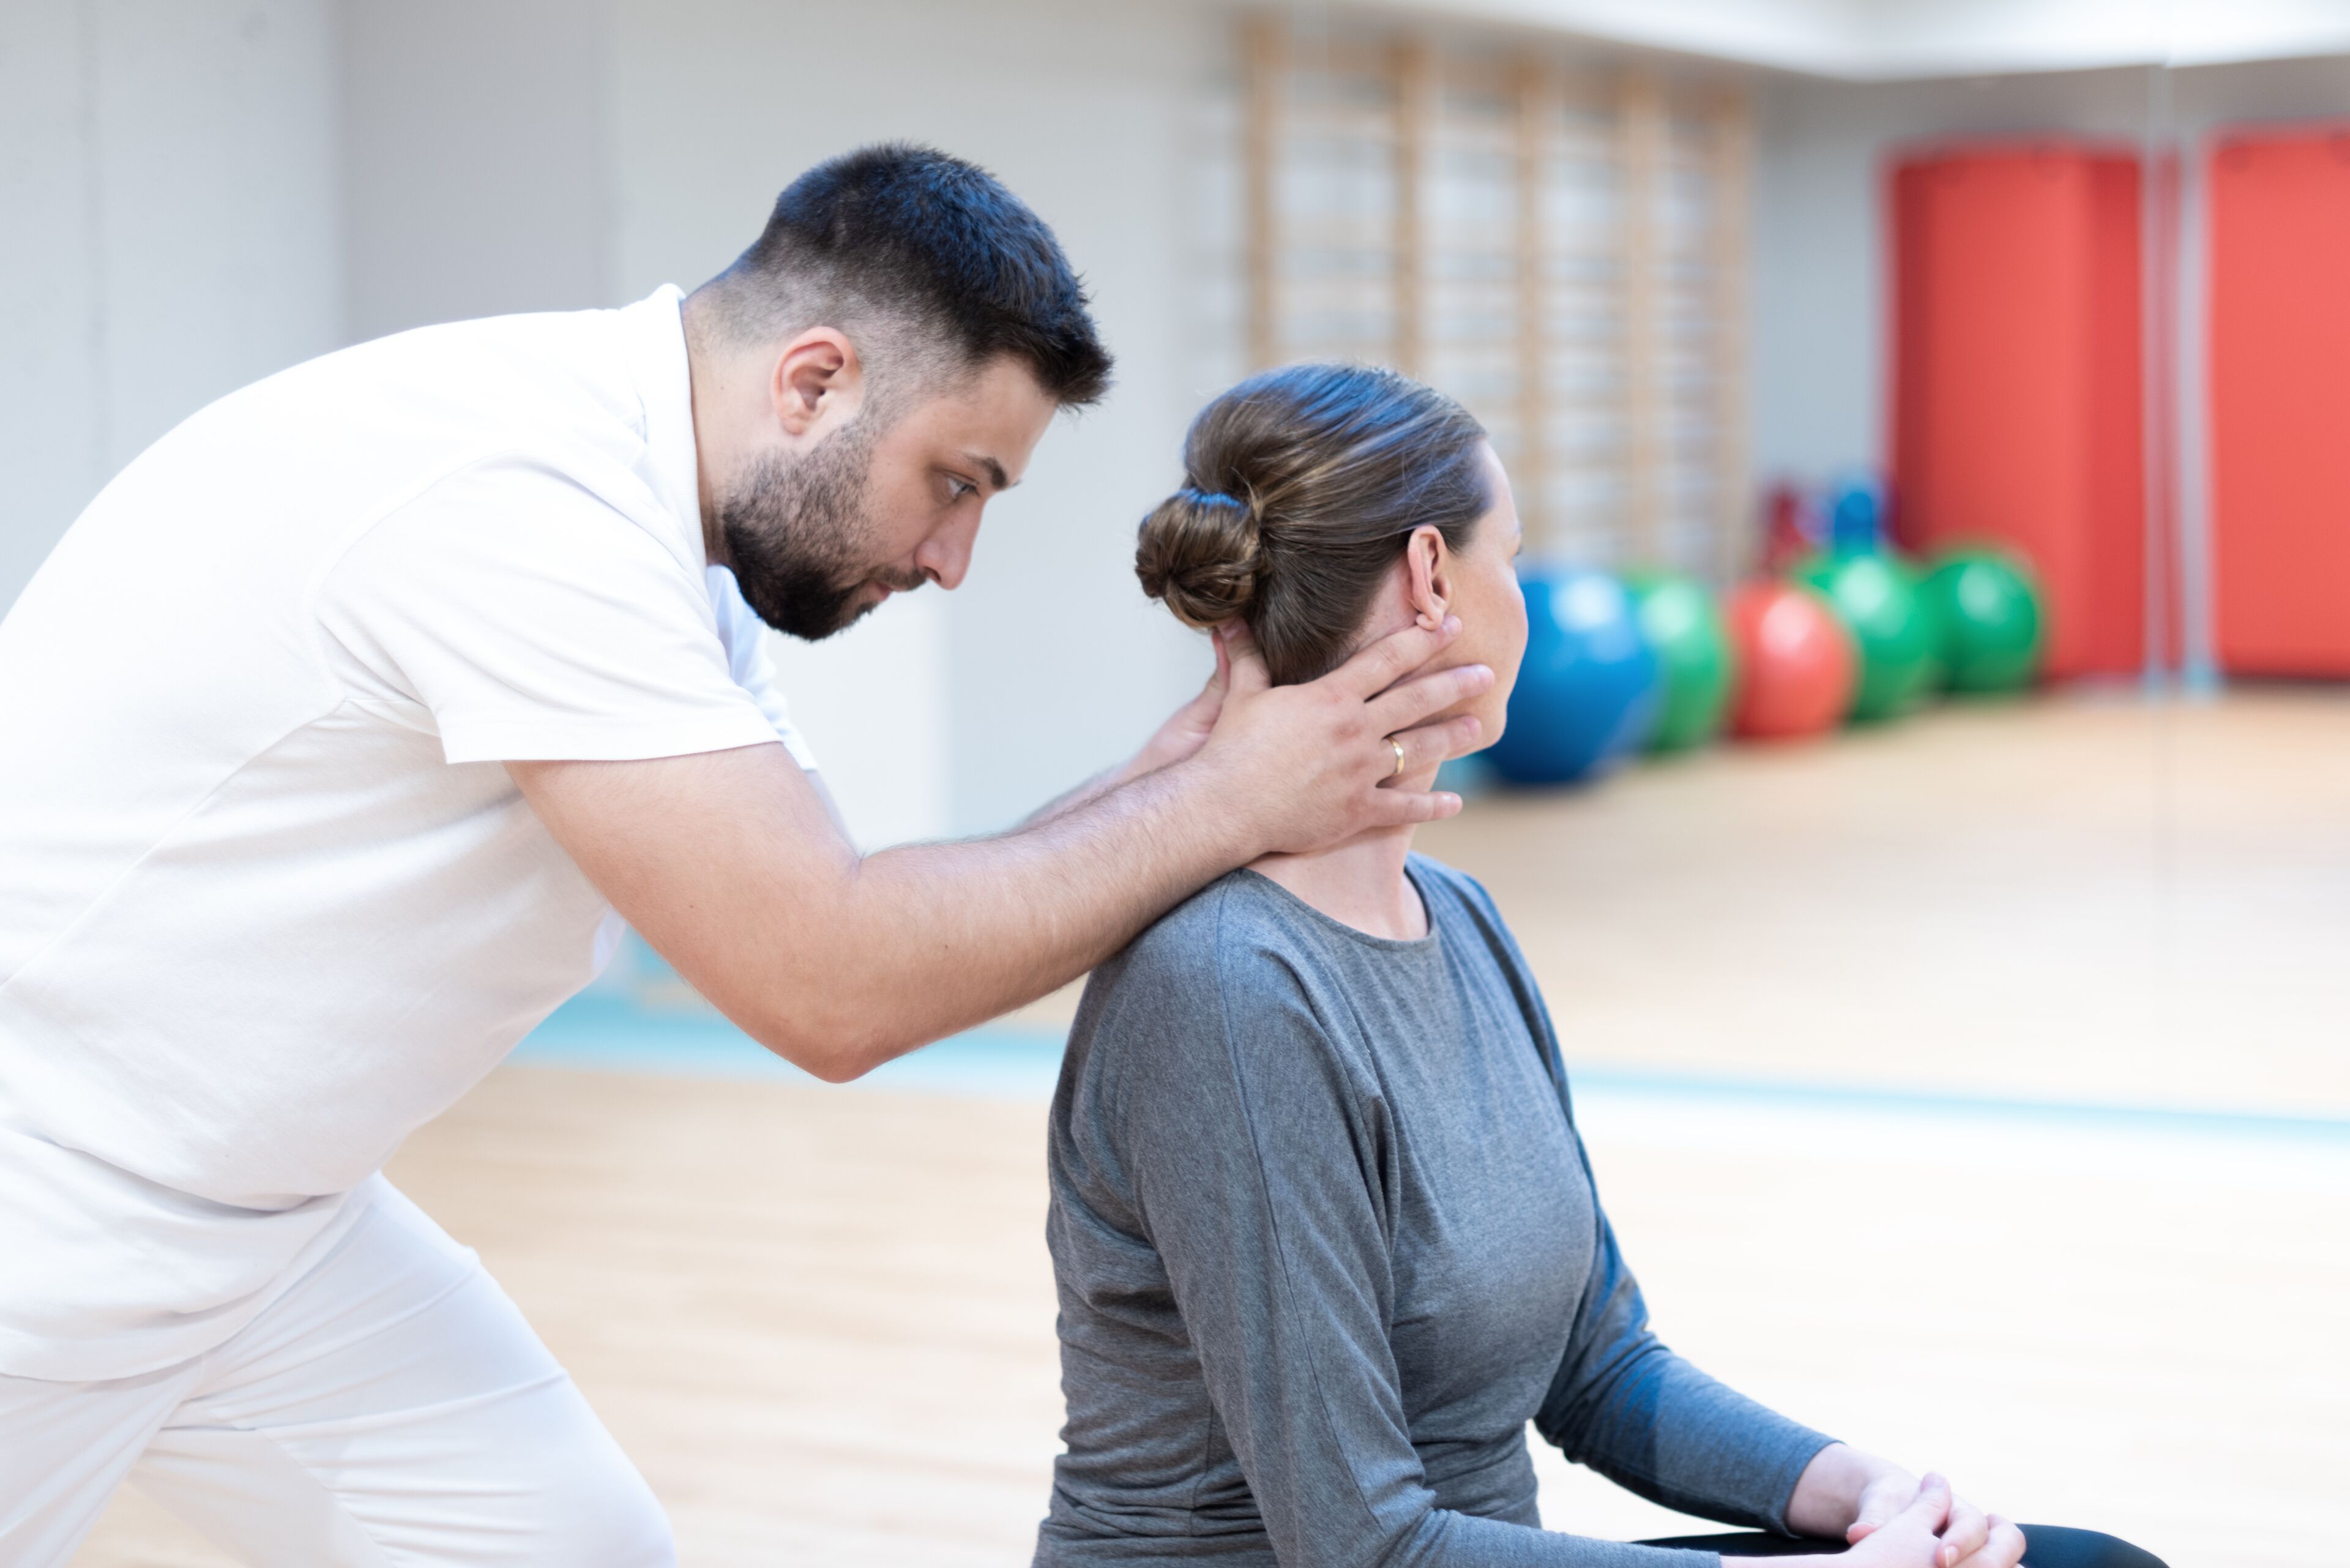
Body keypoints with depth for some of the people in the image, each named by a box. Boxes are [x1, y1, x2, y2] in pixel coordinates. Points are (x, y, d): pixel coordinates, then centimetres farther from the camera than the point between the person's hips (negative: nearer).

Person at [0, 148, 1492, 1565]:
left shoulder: (646, 525, 3)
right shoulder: (527, 494, -27)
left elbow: (821, 920, 6)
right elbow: (830, 990, -28)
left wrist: (1152, 789, -4)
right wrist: (1227, 802, -18)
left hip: (242, 1209, 9)